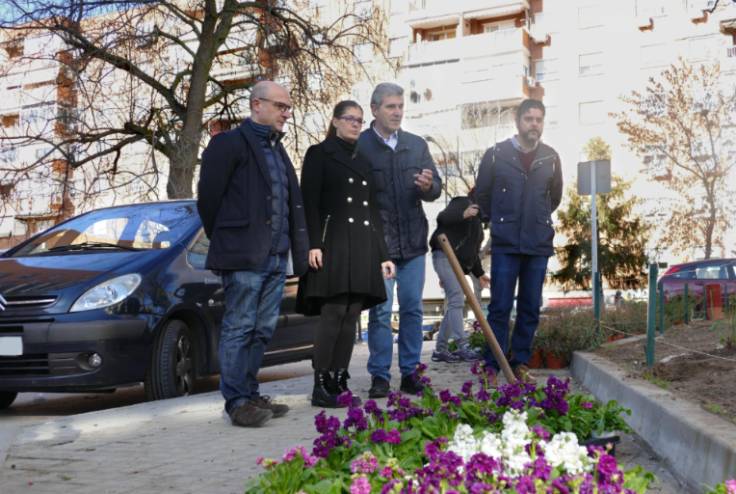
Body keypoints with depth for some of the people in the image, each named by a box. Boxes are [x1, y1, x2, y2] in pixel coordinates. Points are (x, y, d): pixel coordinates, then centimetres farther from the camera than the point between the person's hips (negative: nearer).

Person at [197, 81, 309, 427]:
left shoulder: (278, 150, 21)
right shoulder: (229, 144, -4)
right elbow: (208, 197, -6)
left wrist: (296, 249, 13)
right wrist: (226, 242, 1)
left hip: (275, 256, 8)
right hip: (244, 256, -8)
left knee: (263, 329, 10)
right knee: (239, 328, -4)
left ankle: (249, 395, 18)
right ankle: (237, 401, 1)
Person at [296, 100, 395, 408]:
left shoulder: (364, 160, 22)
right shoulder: (319, 154, 6)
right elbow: (309, 202, -4)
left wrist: (383, 254, 17)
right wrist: (314, 244, -16)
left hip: (364, 248, 6)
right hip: (333, 243, -6)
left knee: (351, 316, 2)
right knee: (334, 312, -13)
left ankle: (339, 383, 5)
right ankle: (321, 386, -10)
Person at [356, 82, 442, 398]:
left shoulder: (417, 145, 9)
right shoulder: (359, 146, -4)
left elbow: (436, 190, 11)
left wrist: (428, 187, -13)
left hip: (413, 242, 4)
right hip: (377, 242, -4)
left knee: (412, 309, 8)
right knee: (380, 311, 0)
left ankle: (410, 373, 17)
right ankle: (379, 376, 9)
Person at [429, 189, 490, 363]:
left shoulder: (477, 220, 27)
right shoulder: (463, 202, 1)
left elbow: (473, 250, 29)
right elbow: (442, 217, -17)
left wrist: (479, 273, 23)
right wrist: (463, 214, -33)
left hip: (458, 262, 10)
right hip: (445, 256, -10)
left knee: (454, 304, 6)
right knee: (457, 300, -17)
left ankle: (441, 349, 11)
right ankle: (463, 347, -21)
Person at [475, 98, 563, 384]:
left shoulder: (550, 158, 5)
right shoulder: (496, 154, -2)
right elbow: (482, 194, 9)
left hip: (539, 245, 3)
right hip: (505, 244, -3)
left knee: (531, 309, 7)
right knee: (500, 307, -2)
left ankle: (520, 364, 17)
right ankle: (493, 367, 4)